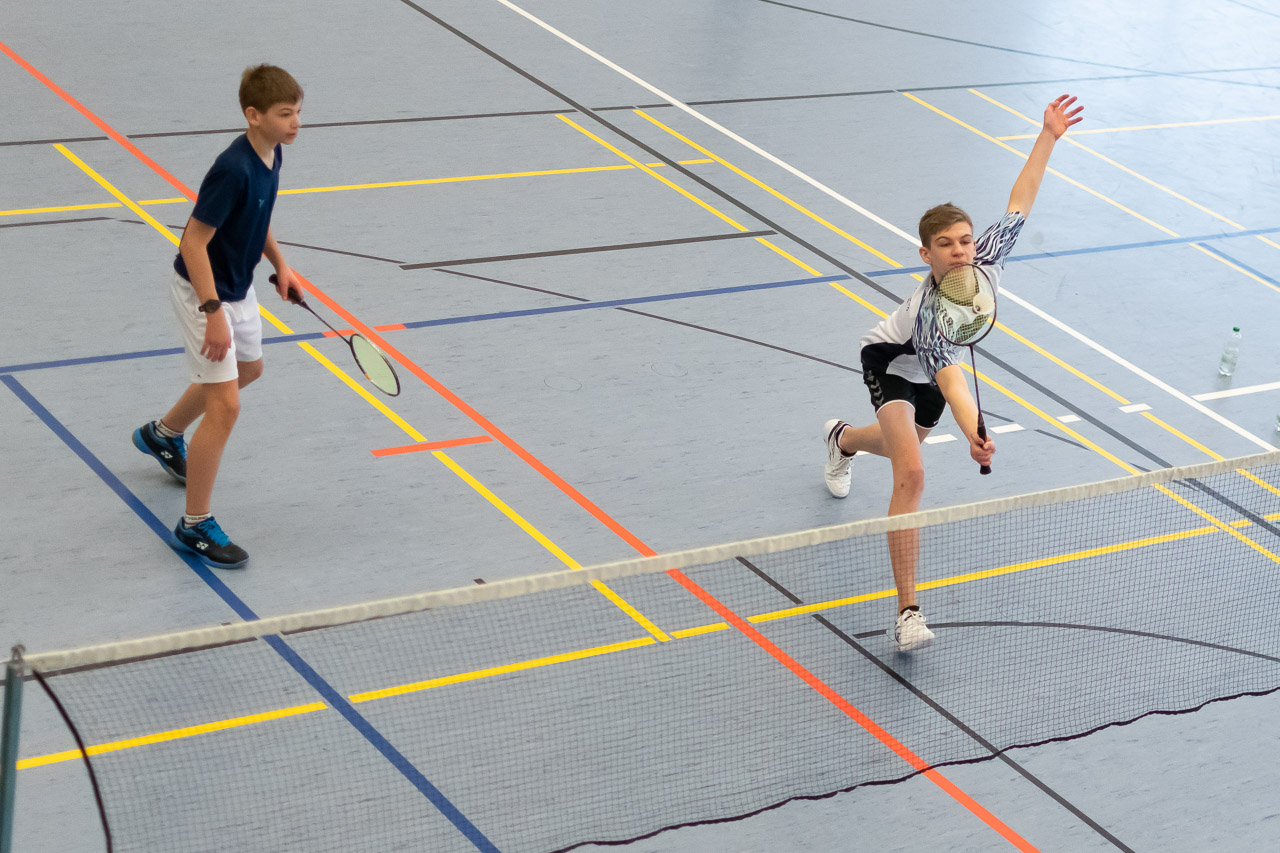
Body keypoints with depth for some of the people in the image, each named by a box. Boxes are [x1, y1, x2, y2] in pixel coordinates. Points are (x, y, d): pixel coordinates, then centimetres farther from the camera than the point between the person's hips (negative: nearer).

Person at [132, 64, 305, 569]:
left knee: (248, 369, 31)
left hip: (237, 287, 10)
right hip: (202, 292, -10)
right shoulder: (234, 169, -31)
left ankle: (163, 434, 54)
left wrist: (279, 265, 13)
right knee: (225, 406, -12)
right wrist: (213, 313, -31)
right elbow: (194, 242, -29)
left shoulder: (271, 154, -3)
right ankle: (195, 527, -1)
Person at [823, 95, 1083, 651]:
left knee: (900, 444, 31)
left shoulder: (986, 261, -27)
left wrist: (1048, 136, -18)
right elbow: (950, 379, -54)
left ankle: (844, 438, 70)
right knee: (911, 476, -26)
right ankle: (907, 612, -29)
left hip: (930, 369, 7)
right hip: (892, 360, -7)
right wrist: (974, 434, -70)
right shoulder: (928, 310, -42)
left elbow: (1018, 204, -13)